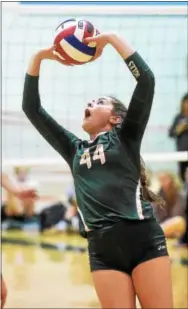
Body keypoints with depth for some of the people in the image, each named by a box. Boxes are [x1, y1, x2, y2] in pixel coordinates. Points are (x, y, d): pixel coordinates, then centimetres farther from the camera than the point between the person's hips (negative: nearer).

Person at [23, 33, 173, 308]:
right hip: (102, 249, 3)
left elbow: (147, 80, 2)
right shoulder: (74, 150, 22)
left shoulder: (125, 137, 12)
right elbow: (31, 108, 24)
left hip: (144, 239, -3)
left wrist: (112, 39, 2)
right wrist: (38, 58, 17)